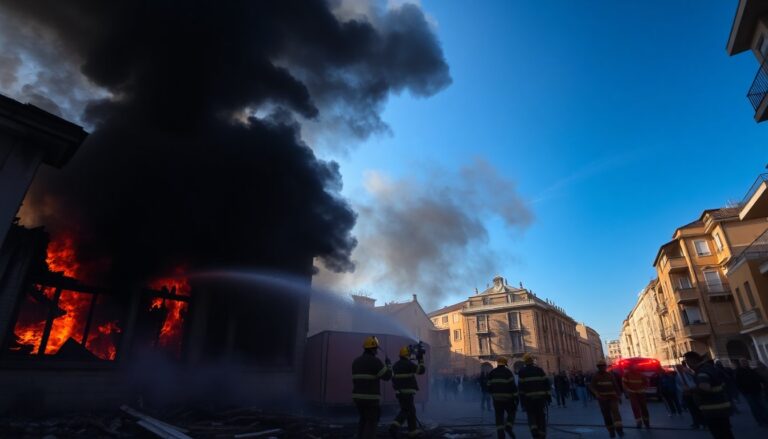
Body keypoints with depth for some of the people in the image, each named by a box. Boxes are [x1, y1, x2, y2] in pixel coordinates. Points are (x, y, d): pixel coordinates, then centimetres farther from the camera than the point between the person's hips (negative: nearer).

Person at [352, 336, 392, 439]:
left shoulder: (356, 361, 10)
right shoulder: (375, 361, -13)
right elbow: (387, 376, -10)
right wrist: (388, 364, 5)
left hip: (358, 396, 7)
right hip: (370, 397, -7)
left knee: (363, 420, 20)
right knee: (372, 422, 3)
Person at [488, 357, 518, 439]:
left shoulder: (491, 373, 7)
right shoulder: (508, 372, -6)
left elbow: (489, 386, 8)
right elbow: (512, 385, -12)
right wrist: (516, 396, -8)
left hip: (496, 398, 3)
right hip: (507, 398, -3)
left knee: (499, 416, 7)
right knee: (512, 412, 17)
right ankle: (508, 426, -3)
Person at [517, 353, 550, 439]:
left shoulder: (522, 371, -1)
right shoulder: (539, 369, 5)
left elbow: (520, 386, -5)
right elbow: (546, 382, 1)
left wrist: (522, 400, -2)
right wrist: (548, 395, 5)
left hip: (528, 397, -1)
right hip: (540, 396, 2)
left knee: (531, 415, 10)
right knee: (541, 415, 12)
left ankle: (534, 429, -11)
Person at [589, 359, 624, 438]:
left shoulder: (611, 375, 5)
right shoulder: (595, 376, -1)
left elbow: (616, 386, 11)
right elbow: (591, 386, -8)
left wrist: (619, 396, 8)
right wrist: (596, 393, -25)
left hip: (612, 397, 0)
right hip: (602, 398, 0)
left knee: (615, 411, -19)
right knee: (606, 415, 2)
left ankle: (619, 428, -27)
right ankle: (611, 430, 14)